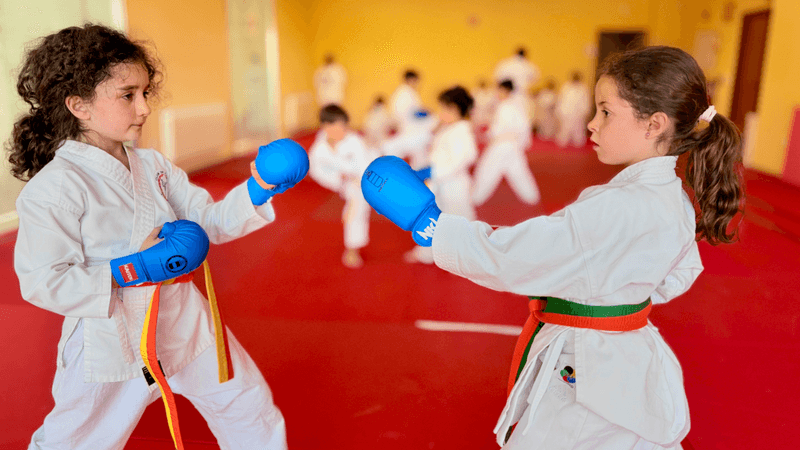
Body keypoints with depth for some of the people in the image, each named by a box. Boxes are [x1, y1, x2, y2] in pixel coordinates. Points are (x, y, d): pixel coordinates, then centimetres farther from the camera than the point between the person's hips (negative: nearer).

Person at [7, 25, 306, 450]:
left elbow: (210, 222, 2)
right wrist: (131, 270, -26)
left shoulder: (153, 166, 2)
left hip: (183, 323, 6)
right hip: (111, 343, -5)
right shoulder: (54, 186, -18)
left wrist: (256, 191, -14)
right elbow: (42, 281, -19)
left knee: (249, 410, 18)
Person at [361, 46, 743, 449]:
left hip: (582, 380, -9)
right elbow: (678, 277, 17)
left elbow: (509, 257, -30)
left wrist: (428, 223, -22)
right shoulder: (675, 201, 0)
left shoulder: (614, 210, -30)